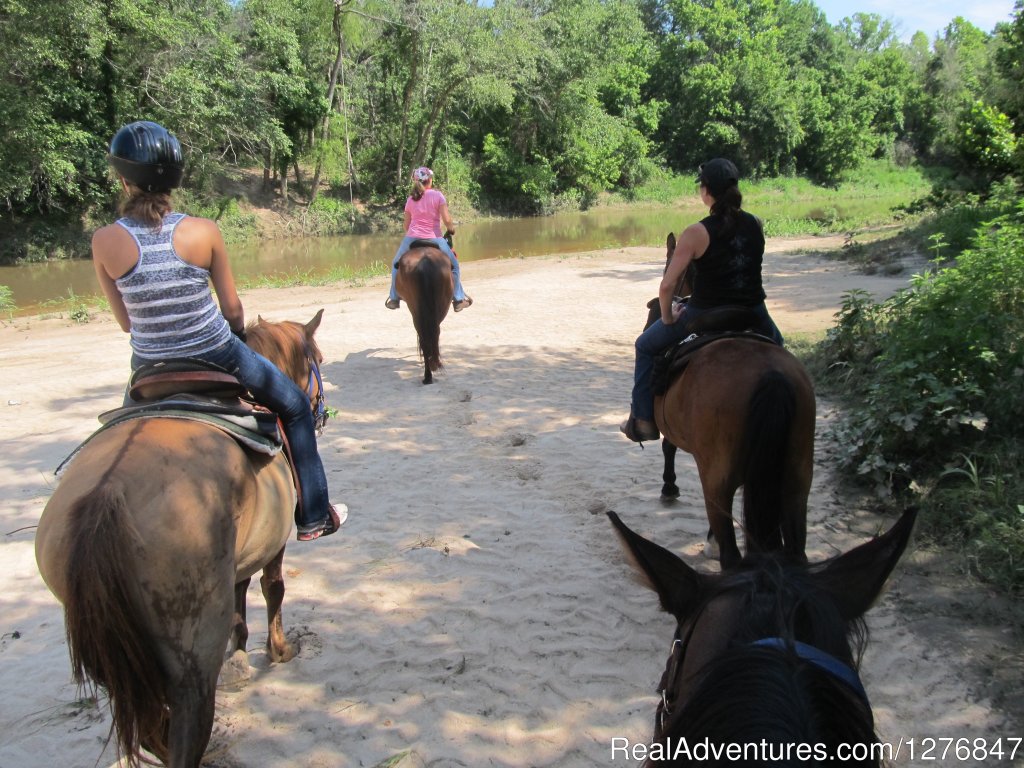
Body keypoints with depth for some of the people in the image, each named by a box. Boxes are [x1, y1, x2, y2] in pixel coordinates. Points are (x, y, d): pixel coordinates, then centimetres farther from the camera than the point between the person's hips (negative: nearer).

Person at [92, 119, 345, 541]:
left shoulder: (105, 242, -12)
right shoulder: (203, 232, -16)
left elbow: (126, 321, -1)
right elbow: (232, 309, -6)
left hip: (149, 368, 3)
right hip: (217, 357, -2)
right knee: (295, 406, 21)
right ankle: (313, 516, 26)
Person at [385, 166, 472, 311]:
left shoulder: (411, 199, 9)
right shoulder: (437, 195, -1)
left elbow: (406, 225, 12)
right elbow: (447, 220, -8)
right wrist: (451, 230, 11)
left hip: (412, 238, 3)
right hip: (434, 239, -2)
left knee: (396, 265, 25)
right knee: (453, 266, 16)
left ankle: (394, 299, 22)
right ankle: (459, 300, 13)